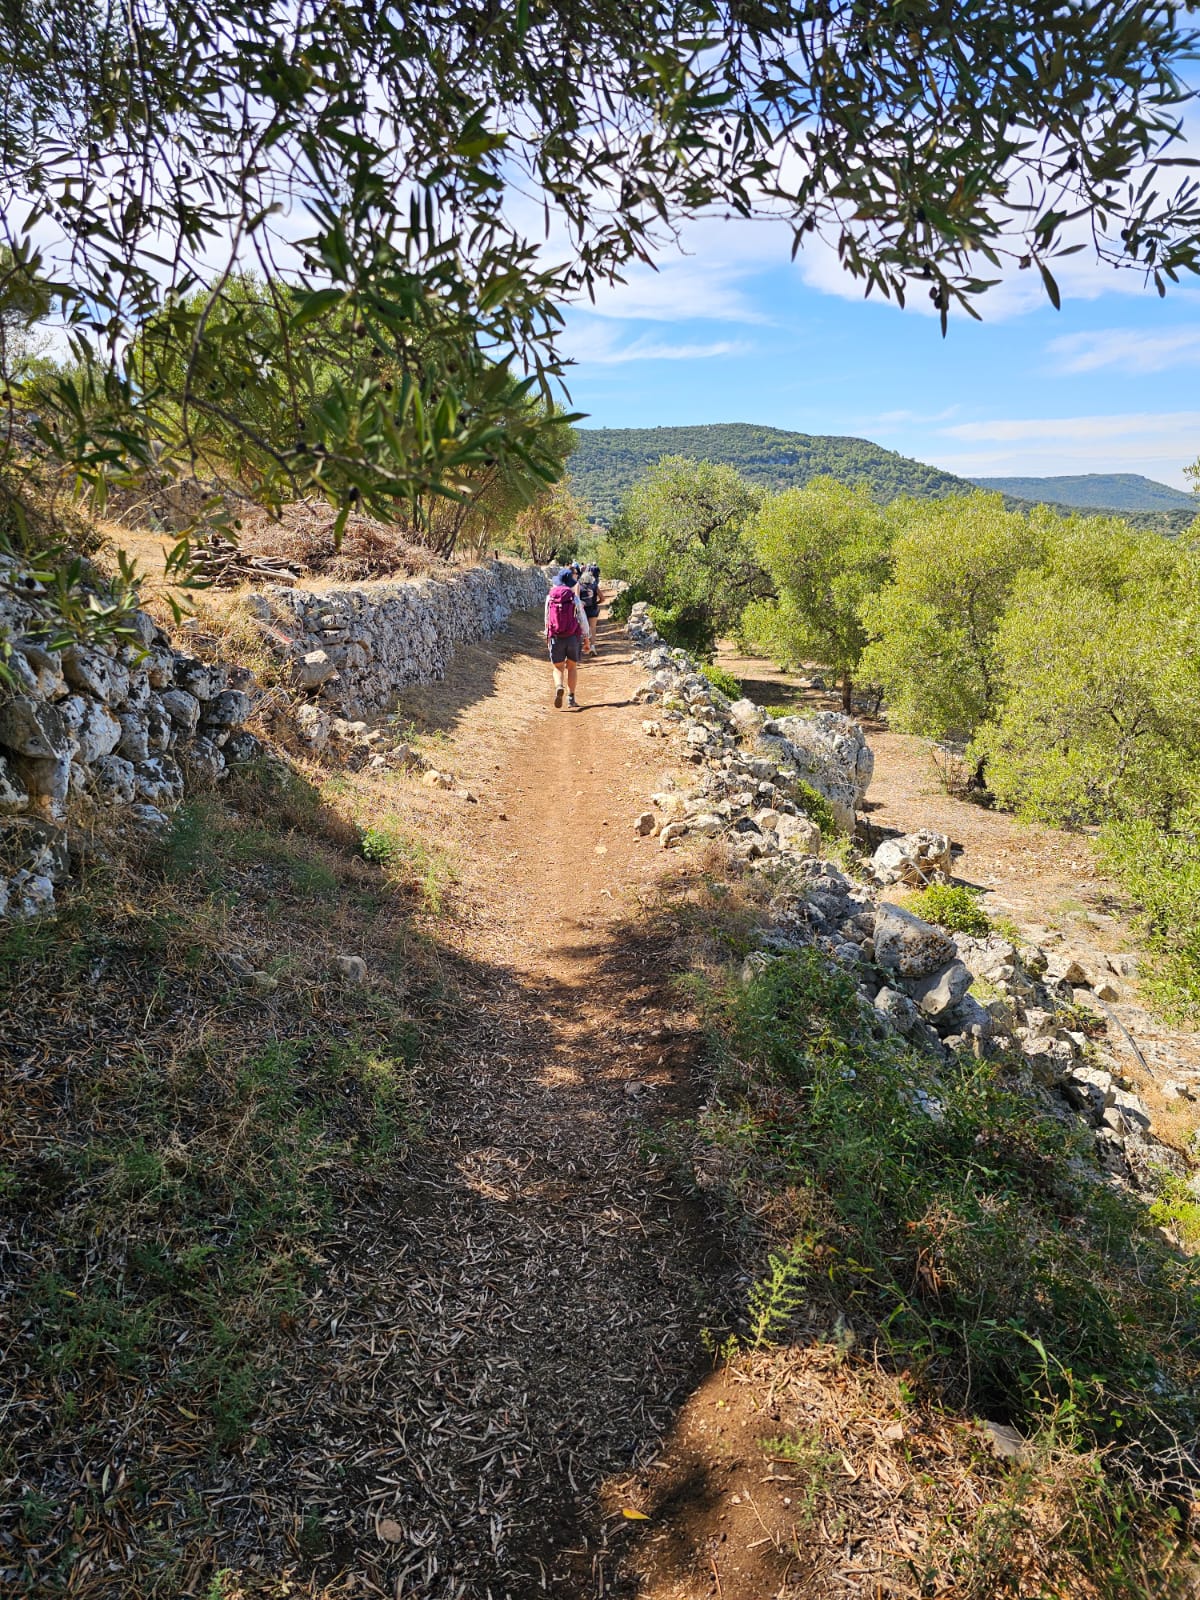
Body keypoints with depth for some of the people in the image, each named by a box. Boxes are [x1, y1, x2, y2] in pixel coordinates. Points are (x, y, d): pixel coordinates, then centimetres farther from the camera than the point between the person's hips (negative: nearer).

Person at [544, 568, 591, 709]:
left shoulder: (550, 597, 0)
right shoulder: (574, 598, -6)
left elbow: (547, 619, 8)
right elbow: (582, 619, -4)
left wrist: (547, 636, 21)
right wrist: (587, 639, 4)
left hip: (555, 638, 1)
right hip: (573, 637, -1)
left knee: (558, 667, 9)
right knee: (572, 667, 15)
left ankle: (558, 687, -22)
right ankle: (571, 698, 13)